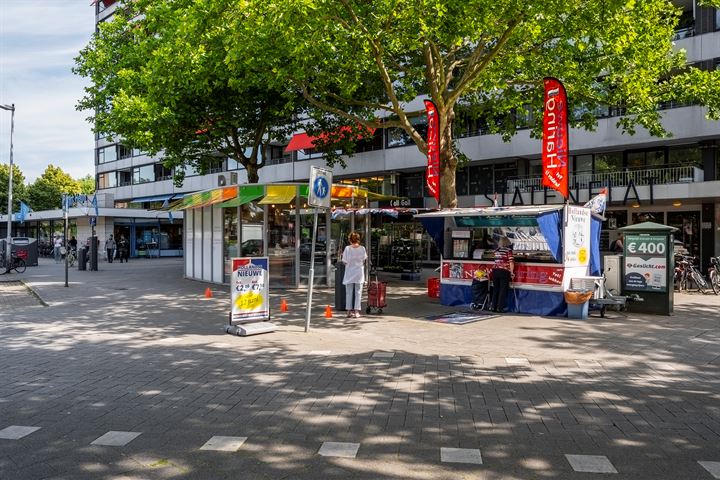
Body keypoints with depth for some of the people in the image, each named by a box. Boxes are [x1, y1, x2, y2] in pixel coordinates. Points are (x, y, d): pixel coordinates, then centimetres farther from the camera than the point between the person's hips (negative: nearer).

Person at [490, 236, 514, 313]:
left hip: (495, 270, 5)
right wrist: (511, 272, -5)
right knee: (503, 290, 1)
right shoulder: (508, 250, -3)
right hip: (504, 271, -5)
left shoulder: (496, 250, 11)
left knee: (495, 289, 12)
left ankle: (493, 307, 14)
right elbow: (511, 262, -9)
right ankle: (500, 308, 0)